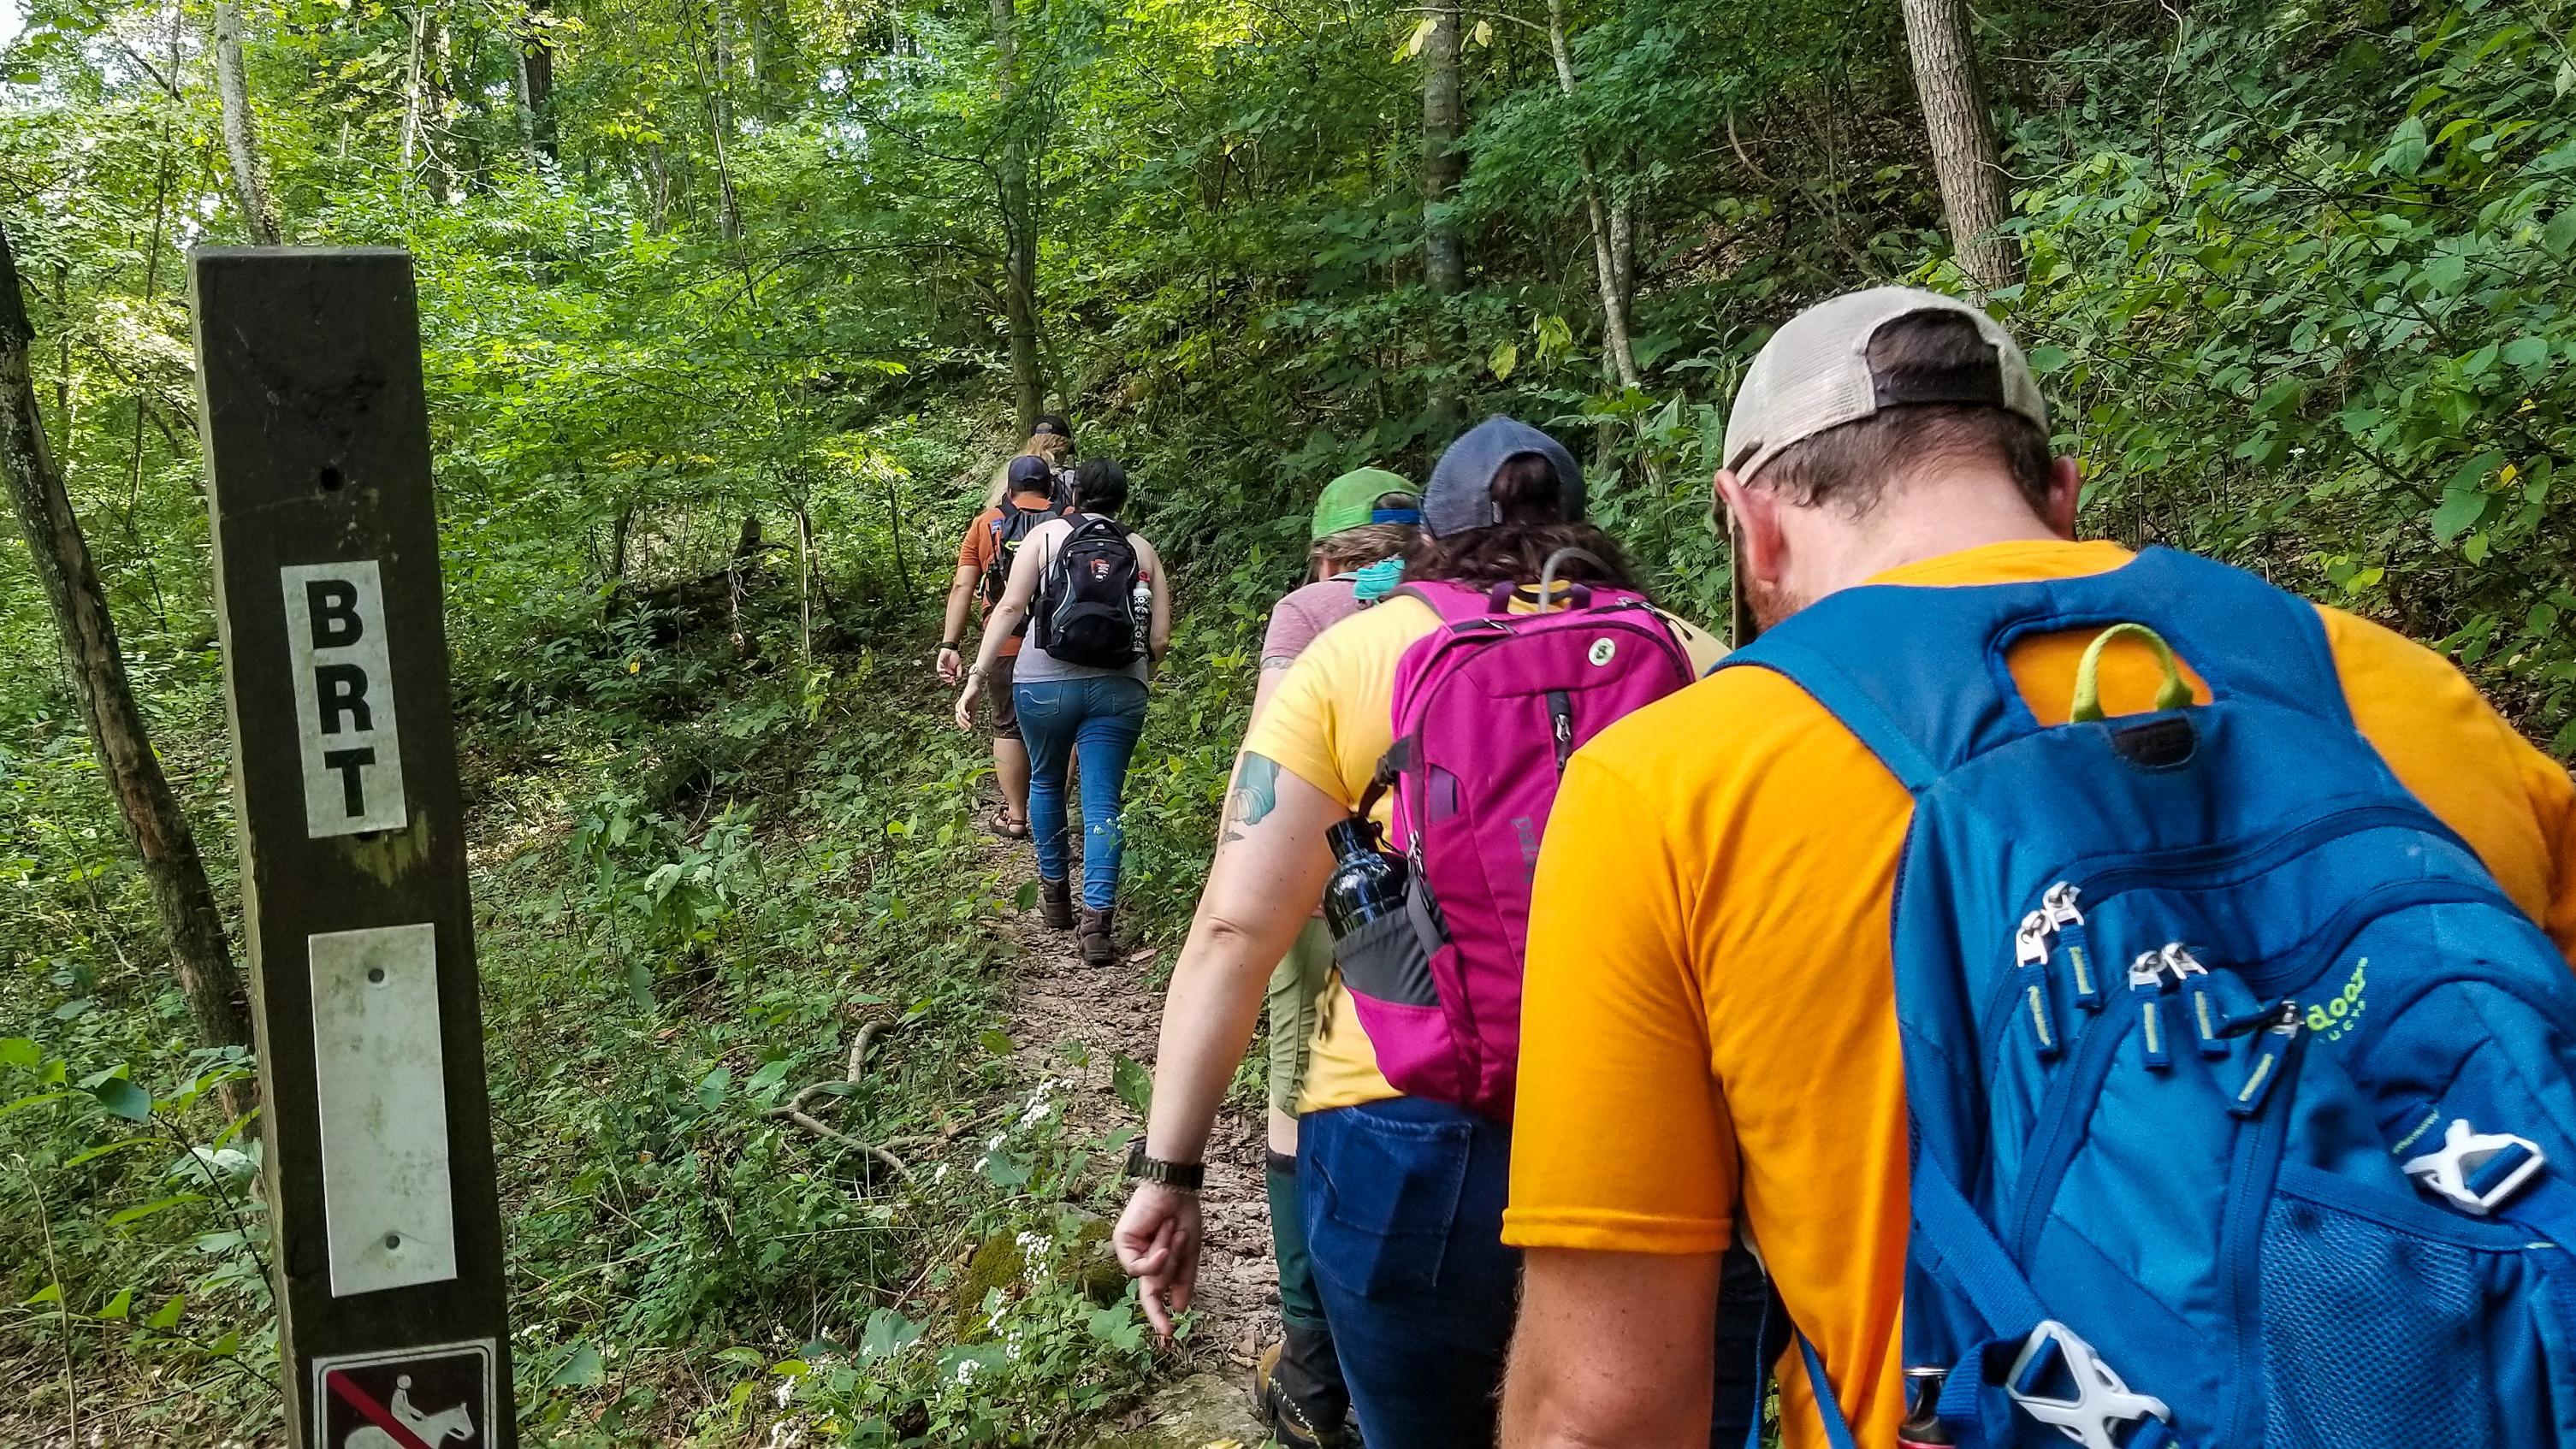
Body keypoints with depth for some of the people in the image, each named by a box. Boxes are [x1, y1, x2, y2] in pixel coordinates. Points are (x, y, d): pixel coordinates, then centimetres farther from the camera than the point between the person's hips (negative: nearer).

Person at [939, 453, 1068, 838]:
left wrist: (949, 645, -1)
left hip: (1006, 646, 0)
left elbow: (962, 587, -1)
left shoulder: (986, 524, 6)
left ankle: (1015, 815, 18)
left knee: (1009, 727, 13)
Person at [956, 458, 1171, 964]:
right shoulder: (1142, 550, 10)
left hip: (1044, 683, 0)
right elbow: (1160, 637, 5)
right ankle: (1097, 922, -7)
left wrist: (977, 677, -4)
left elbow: (1010, 608, -4)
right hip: (1118, 688, 1)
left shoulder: (1046, 535, 6)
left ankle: (1055, 892, 32)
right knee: (1103, 804, 2)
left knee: (1046, 783, 22)